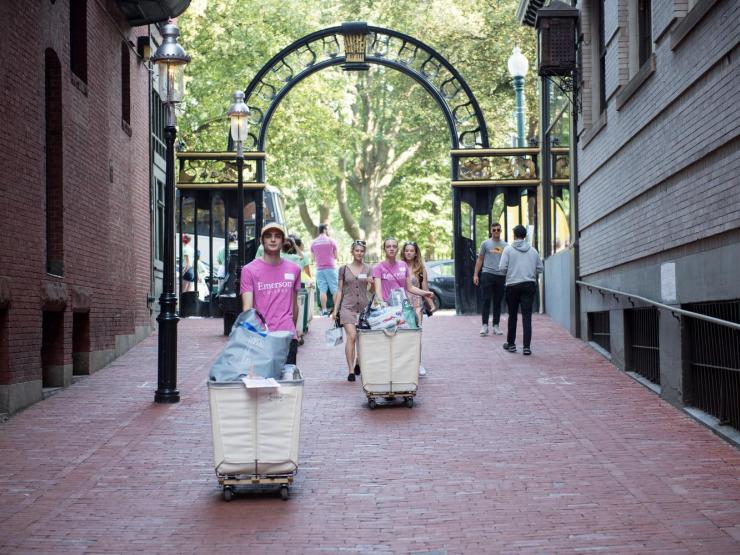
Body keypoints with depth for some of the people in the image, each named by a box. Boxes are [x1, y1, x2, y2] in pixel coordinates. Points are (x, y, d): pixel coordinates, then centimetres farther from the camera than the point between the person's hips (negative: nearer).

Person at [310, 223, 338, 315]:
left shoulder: (313, 243, 9)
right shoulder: (331, 241, -2)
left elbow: (313, 258, 15)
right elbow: (336, 256, 4)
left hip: (319, 269, 3)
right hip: (330, 268, -3)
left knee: (322, 290, 1)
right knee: (334, 290, 1)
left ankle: (324, 310, -3)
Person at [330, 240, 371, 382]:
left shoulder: (368, 269, 9)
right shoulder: (344, 269, 7)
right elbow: (340, 290, 10)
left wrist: (372, 282, -15)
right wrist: (335, 309, 6)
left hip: (364, 306, 2)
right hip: (348, 306, -2)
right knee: (351, 336, -16)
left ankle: (358, 364, 28)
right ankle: (351, 370, -17)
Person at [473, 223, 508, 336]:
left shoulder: (505, 245, 12)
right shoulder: (485, 244, 5)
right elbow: (480, 260, 6)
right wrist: (476, 274, -2)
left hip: (501, 276, 3)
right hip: (487, 275, -3)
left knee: (498, 302, 6)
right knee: (486, 301, -5)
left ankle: (496, 326, 12)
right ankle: (484, 325, -4)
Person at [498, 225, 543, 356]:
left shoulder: (508, 249, -3)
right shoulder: (533, 250, 7)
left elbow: (502, 267, -8)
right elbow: (540, 268, 9)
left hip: (513, 285, -1)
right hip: (529, 285, 1)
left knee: (512, 316, 12)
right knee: (527, 316, -3)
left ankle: (511, 344, 21)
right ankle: (527, 346, -10)